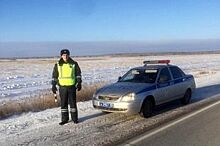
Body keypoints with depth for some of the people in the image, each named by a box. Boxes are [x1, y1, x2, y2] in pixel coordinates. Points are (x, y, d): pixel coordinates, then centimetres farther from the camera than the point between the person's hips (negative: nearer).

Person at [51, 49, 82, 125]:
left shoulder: (74, 64, 0)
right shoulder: (57, 65, 3)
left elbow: (78, 74, 5)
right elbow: (54, 76, 8)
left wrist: (79, 83, -3)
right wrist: (53, 85, 4)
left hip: (72, 86, -1)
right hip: (62, 87, 1)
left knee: (72, 103, 4)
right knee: (63, 104, 6)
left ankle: (74, 118, 15)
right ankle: (64, 119, 15)